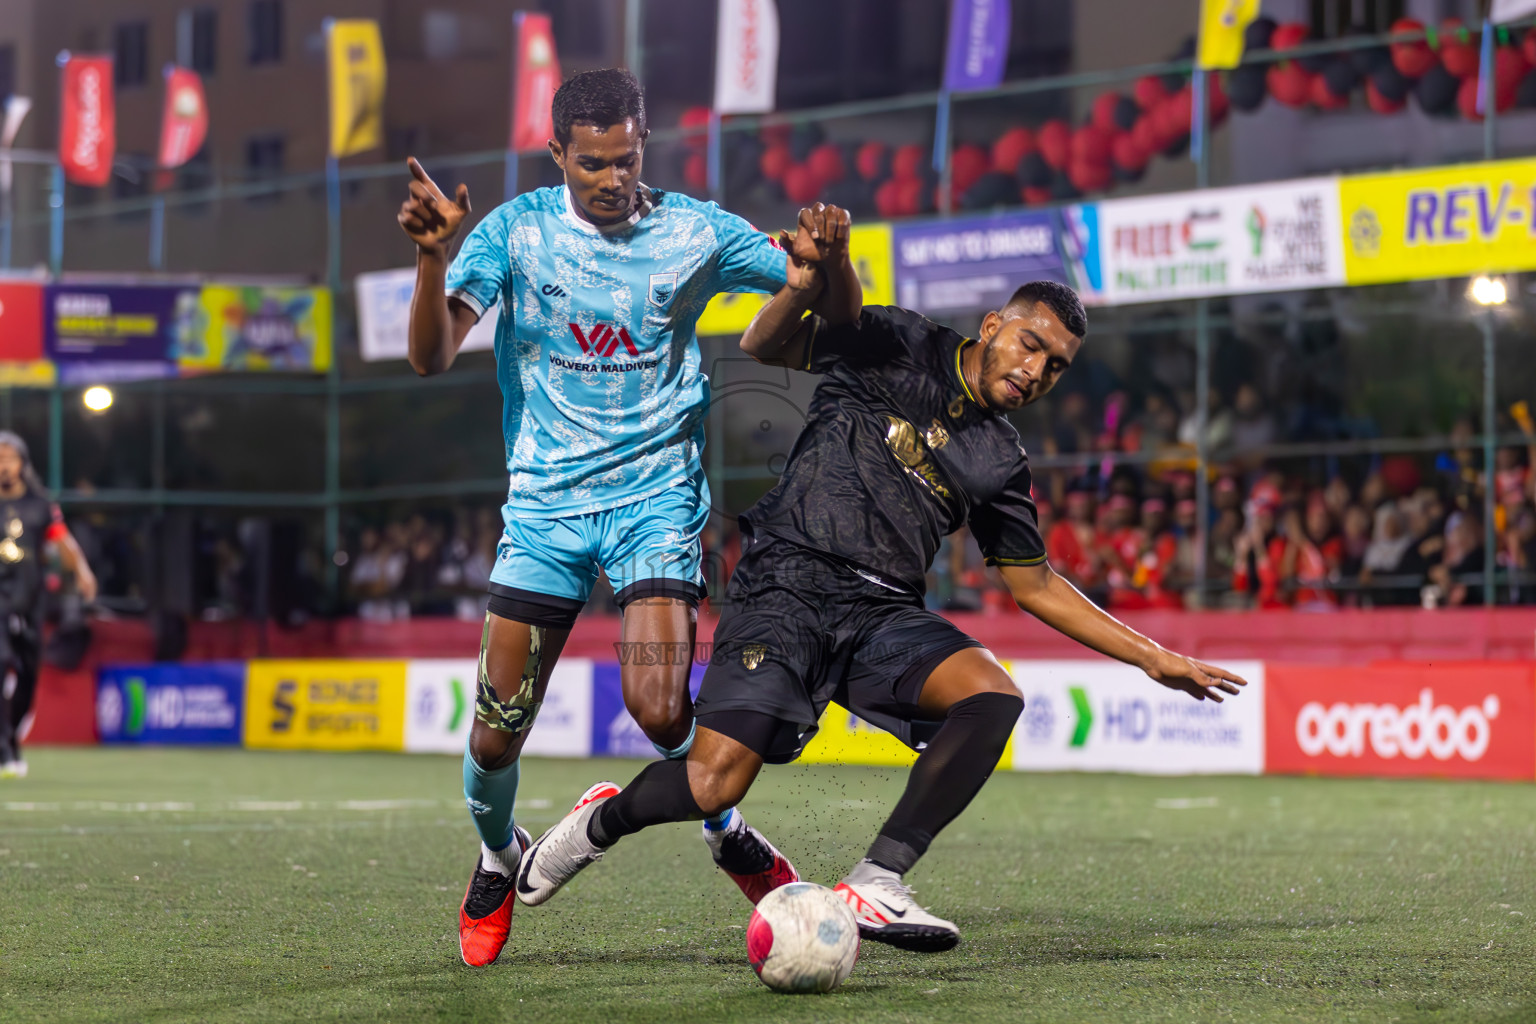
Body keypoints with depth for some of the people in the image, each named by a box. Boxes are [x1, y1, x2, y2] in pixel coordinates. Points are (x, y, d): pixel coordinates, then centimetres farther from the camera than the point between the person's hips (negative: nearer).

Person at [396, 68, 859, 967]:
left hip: (656, 494, -1)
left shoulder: (696, 233, -1)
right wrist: (433, 258, -29)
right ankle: (499, 856, 30)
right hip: (546, 497, 1)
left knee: (658, 705, -19)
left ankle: (731, 838, 11)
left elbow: (832, 311, 4)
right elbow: (433, 355, -11)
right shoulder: (517, 229, -2)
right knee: (498, 727, -2)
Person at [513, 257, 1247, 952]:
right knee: (712, 782, -20)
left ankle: (875, 886, -22)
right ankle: (599, 825, 14)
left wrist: (1150, 656, 21)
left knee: (993, 696, -25)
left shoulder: (1000, 462, 17)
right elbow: (764, 347, 5)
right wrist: (803, 287, -18)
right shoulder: (899, 346, 5)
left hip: (884, 611, 5)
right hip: (788, 581, -5)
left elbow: (1034, 586, 24)